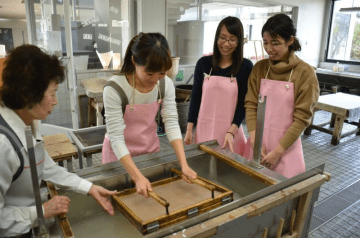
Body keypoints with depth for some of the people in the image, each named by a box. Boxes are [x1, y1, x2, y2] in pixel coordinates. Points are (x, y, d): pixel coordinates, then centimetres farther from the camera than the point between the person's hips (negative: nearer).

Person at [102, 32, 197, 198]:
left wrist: (184, 164, -26)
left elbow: (172, 124, -16)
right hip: (120, 155, -3)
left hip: (151, 149, 4)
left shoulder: (166, 84, -14)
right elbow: (116, 139, -27)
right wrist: (138, 177, -35)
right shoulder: (114, 89, -28)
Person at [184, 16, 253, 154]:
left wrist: (231, 132, -15)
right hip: (204, 129, 2)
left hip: (231, 130, -2)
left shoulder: (245, 67, -4)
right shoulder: (204, 63, 3)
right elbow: (195, 97, 6)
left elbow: (243, 103, -4)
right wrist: (189, 129, 4)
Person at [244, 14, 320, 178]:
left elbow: (302, 118, -10)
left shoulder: (305, 73, -9)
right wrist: (255, 141, -11)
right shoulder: (259, 68, 2)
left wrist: (277, 151, -13)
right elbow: (251, 105, 0)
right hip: (258, 141, 3)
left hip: (286, 145, -3)